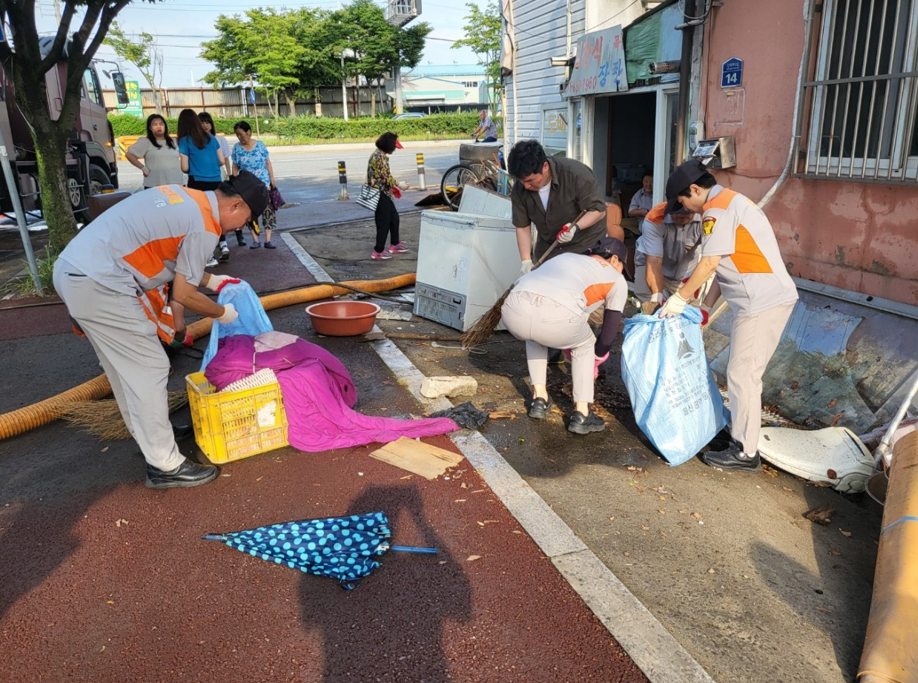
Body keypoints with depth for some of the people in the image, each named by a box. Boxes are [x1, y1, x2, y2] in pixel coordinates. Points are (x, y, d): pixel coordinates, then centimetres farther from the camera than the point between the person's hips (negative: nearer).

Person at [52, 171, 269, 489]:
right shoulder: (204, 228, -12)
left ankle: (148, 432, 38)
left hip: (71, 269, 10)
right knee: (149, 369, -3)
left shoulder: (184, 197, 14)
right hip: (99, 285, -10)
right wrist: (221, 313, 10)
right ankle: (165, 466, 5)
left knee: (125, 364, 22)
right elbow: (183, 294, -6)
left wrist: (211, 280, 29)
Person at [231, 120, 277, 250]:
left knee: (268, 209, -4)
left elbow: (268, 163, 2)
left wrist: (272, 180, -2)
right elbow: (235, 167, 4)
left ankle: (268, 239, -1)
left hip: (264, 183, -1)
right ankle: (255, 240, 12)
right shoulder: (237, 148, 1)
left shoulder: (260, 145, -2)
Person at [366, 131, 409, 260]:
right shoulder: (380, 157, -19)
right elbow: (386, 177, -21)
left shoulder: (377, 155, 12)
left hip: (383, 193, 10)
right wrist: (399, 185, -8)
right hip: (381, 194, -10)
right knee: (384, 222, -2)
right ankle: (378, 251, 5)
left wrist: (393, 186, 17)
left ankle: (395, 244, 32)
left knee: (394, 217, 19)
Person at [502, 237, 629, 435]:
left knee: (536, 333, 39)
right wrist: (595, 360, 50)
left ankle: (539, 398, 33)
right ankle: (581, 414, 22)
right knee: (585, 344, 30)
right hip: (557, 317, -4)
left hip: (515, 310, 4)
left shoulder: (565, 257, 38)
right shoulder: (617, 281, 25)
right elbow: (608, 335, 29)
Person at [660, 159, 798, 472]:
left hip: (763, 302, -10)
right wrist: (707, 303, 21)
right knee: (745, 372, 17)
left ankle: (745, 453, 3)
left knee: (742, 375, -5)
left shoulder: (718, 208, -11)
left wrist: (680, 298, -5)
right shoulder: (731, 201, 20)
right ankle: (740, 430, 28)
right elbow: (728, 264, 22)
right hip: (775, 296, 10)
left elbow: (710, 263, -15)